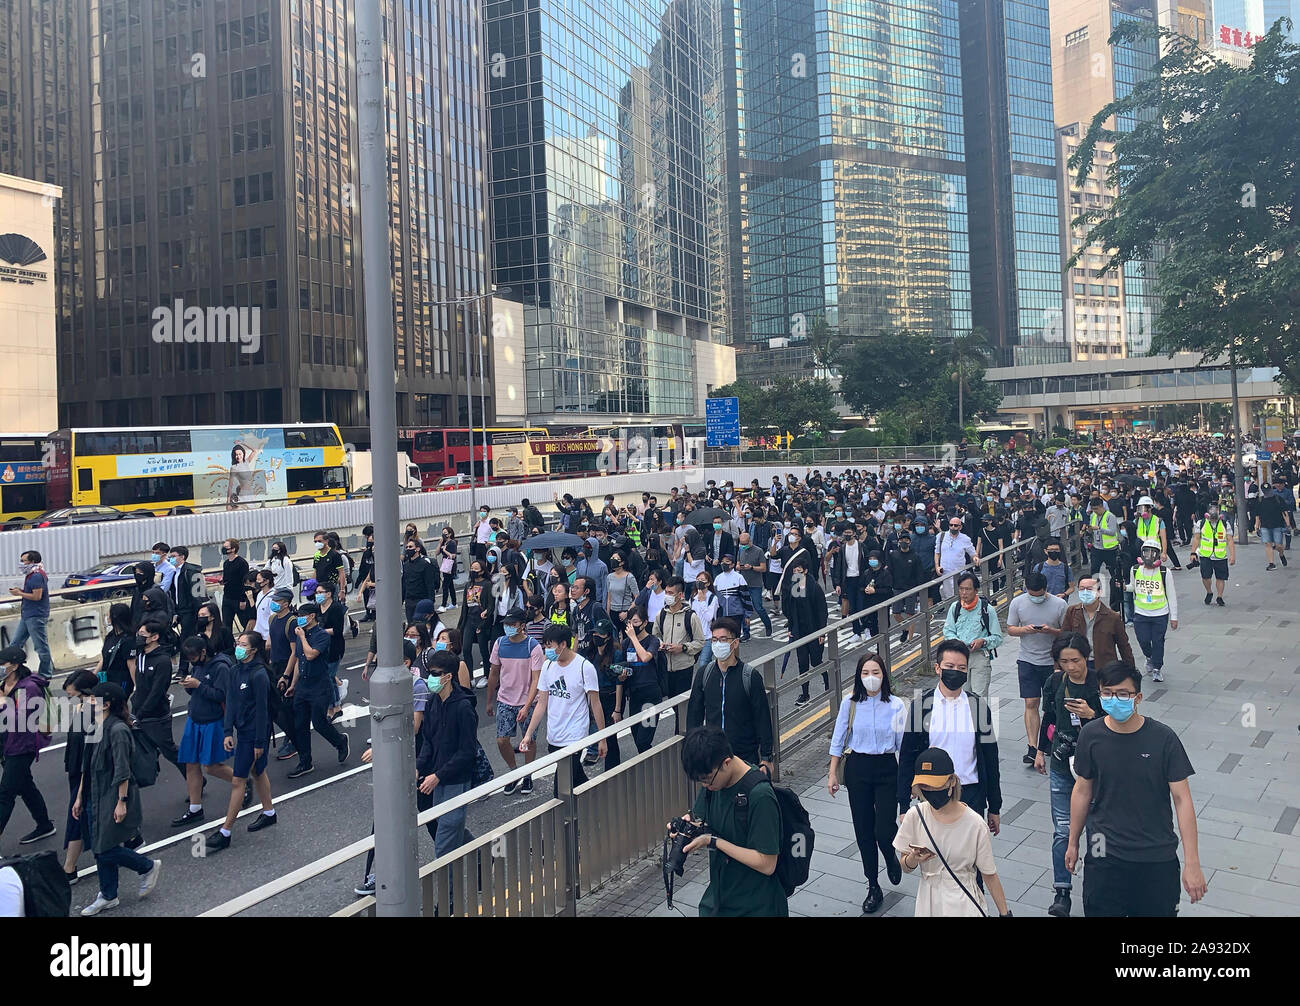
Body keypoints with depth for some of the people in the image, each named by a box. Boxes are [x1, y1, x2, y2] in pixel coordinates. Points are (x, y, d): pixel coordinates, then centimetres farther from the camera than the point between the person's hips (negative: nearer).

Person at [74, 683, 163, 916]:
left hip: (112, 798, -9)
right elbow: (87, 767, 15)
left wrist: (122, 802, -20)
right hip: (95, 798, 9)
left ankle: (149, 867, 16)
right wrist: (80, 797, 15)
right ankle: (108, 897, 26)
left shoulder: (117, 730, -19)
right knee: (99, 849, 13)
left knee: (105, 850, -6)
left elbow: (123, 771, -20)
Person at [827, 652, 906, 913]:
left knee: (884, 830, -8)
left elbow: (904, 744, -2)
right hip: (857, 768, 2)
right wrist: (832, 774, 4)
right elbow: (838, 740, 4)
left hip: (887, 769, -1)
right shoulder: (850, 703, -4)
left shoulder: (896, 705, -7)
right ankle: (873, 888, 24)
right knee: (863, 830, 7)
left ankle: (891, 858, 30)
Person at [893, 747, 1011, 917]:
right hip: (929, 902, 3)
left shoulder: (975, 823, -17)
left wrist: (1005, 913, -7)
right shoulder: (915, 816, -9)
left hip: (964, 903, -2)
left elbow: (989, 875, -7)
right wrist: (913, 859, -20)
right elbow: (904, 867, 1)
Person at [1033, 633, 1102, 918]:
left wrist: (1091, 714, -25)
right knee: (1062, 830, 2)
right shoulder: (1055, 683, -2)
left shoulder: (1101, 683, -13)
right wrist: (1040, 750, 17)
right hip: (1061, 766, 2)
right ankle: (1062, 893, 9)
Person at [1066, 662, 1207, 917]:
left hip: (1157, 857, -1)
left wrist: (1192, 863, -10)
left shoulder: (1162, 738, -11)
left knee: (1159, 911, 9)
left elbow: (1182, 799, -8)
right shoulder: (1091, 735, -6)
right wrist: (1073, 842, 12)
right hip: (1105, 855, 1)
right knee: (1101, 911, 4)